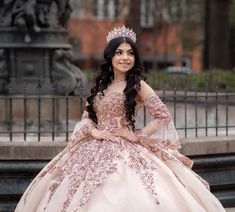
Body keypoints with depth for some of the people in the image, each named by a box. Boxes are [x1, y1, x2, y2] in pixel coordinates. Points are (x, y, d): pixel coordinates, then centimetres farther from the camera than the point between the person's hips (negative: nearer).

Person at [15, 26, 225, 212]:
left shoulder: (138, 85, -4)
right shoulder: (101, 85, 12)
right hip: (96, 151, 5)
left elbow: (163, 116, -9)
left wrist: (137, 136, -11)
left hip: (126, 152, -5)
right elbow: (87, 116, 15)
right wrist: (94, 131, -5)